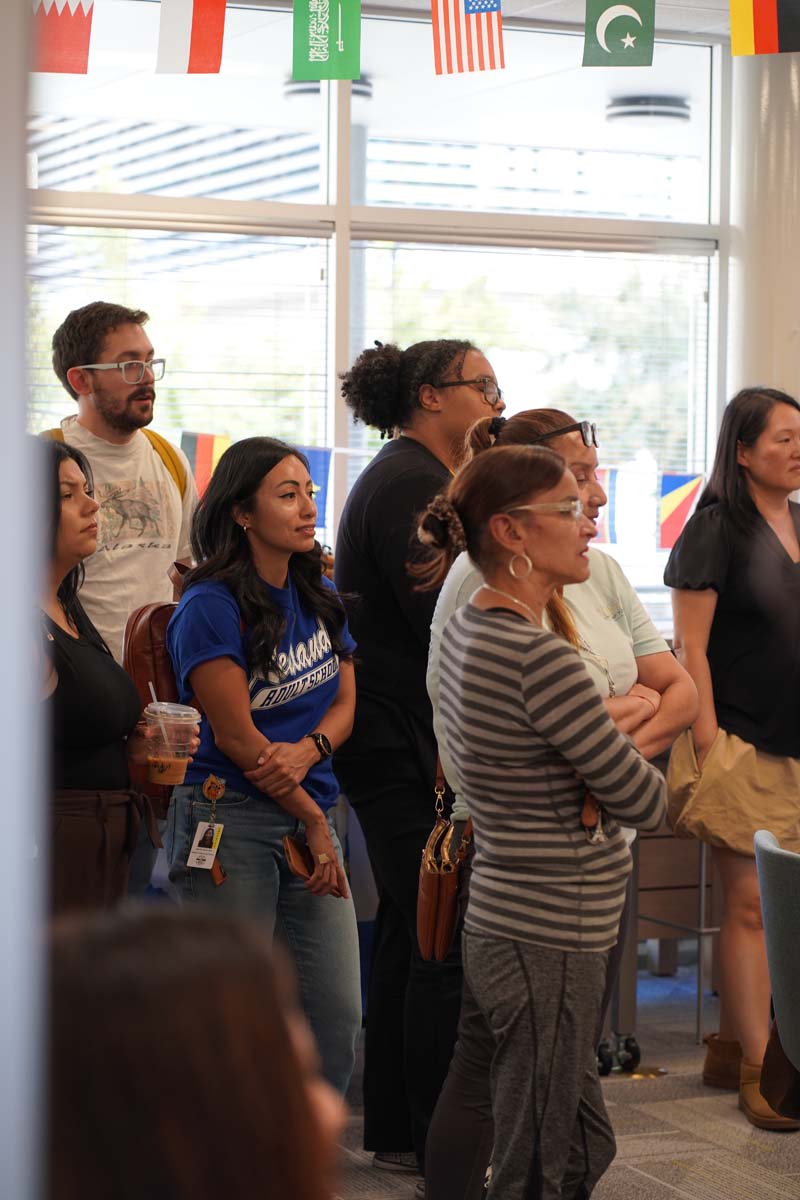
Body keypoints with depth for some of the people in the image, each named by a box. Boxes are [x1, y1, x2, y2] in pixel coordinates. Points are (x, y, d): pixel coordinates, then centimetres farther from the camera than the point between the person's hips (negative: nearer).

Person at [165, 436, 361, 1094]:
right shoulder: (211, 607, -9)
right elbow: (237, 735, -11)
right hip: (231, 819, -7)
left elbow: (346, 701, 11)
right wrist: (314, 822, -7)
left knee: (339, 1015, 4)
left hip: (310, 814, 7)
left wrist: (308, 751, -12)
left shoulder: (319, 595, 12)